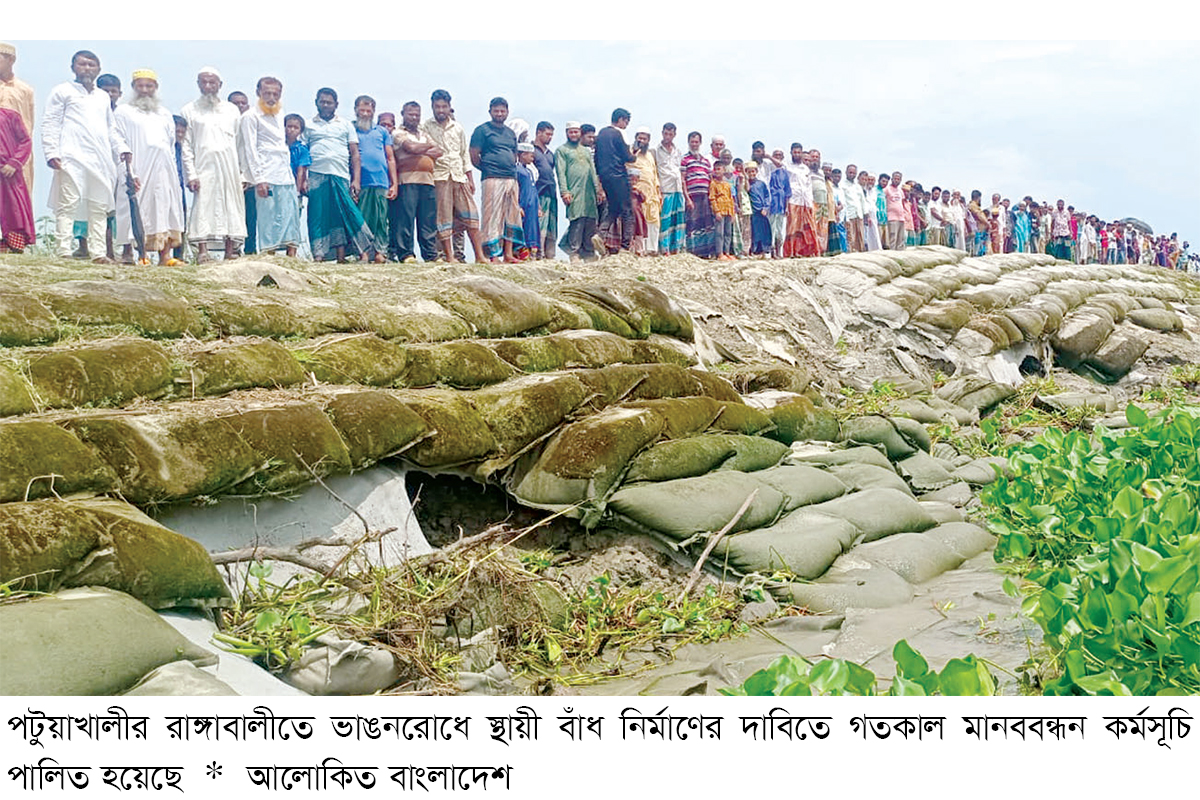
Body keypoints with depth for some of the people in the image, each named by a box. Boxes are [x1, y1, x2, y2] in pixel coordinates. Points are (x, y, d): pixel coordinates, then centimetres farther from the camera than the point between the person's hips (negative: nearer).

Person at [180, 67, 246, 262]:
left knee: (232, 209, 0)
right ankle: (202, 252, -13)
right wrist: (191, 175, -6)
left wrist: (244, 172, 5)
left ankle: (230, 251, 4)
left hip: (230, 167, 2)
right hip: (204, 168, -2)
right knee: (203, 206, -11)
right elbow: (186, 146, 4)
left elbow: (241, 143, 14)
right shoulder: (189, 111, 9)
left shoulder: (232, 110, 16)